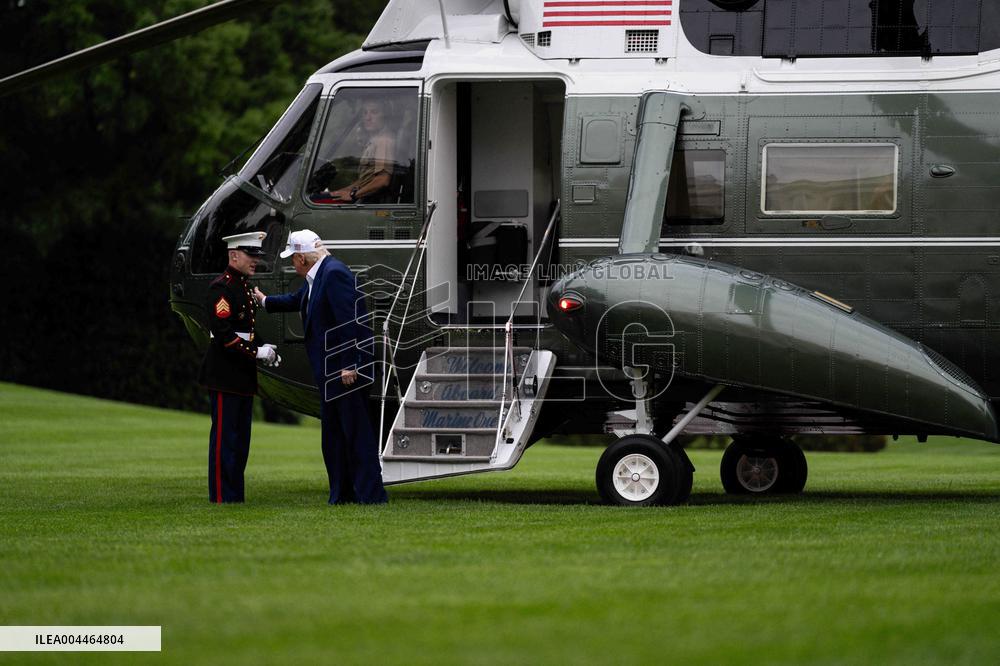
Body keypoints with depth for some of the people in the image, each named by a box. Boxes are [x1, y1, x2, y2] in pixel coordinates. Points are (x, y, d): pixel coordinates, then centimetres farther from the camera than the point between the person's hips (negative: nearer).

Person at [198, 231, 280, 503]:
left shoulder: (244, 286, 16)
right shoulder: (221, 287, -14)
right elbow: (223, 333, -21)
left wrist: (263, 349, 9)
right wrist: (256, 352, -20)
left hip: (243, 376, 10)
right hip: (225, 375, -10)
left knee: (240, 438, 11)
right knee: (224, 435, -7)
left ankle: (235, 495, 15)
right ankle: (221, 497, -5)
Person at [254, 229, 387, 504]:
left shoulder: (335, 273, -17)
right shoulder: (315, 278, 15)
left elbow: (348, 320, -23)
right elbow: (297, 301, 36)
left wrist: (349, 366, -26)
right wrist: (266, 301, 52)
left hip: (348, 368, -11)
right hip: (330, 371, 11)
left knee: (356, 429, -9)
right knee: (333, 431, 14)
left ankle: (371, 493, -7)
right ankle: (343, 493, 20)